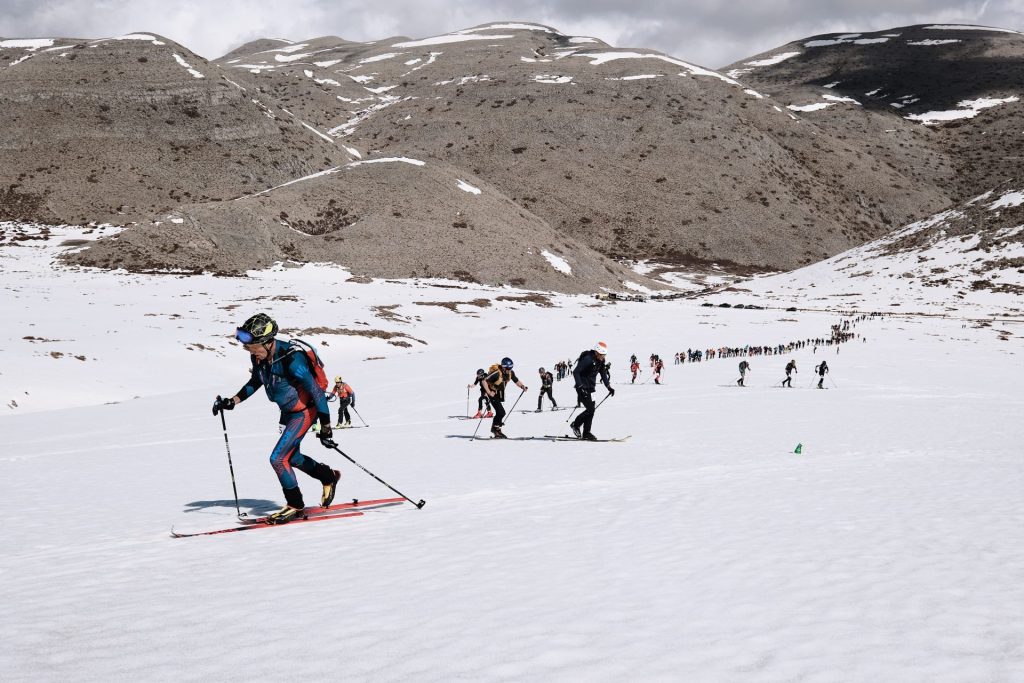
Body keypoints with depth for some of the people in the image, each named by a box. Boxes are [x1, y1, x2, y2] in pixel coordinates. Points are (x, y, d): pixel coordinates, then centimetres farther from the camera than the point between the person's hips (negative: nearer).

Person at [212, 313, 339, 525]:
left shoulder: (291, 359, -33)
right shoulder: (259, 357, -10)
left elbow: (316, 391, -27)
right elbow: (255, 382, 12)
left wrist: (326, 427, -25)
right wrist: (232, 402, 2)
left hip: (304, 412, -9)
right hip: (287, 412, 9)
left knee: (277, 458, -13)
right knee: (291, 457, 21)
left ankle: (295, 505, 4)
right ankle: (329, 477, 42)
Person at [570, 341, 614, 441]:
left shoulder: (600, 361, 6)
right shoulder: (588, 359, -20)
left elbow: (603, 374, 19)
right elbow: (575, 372, -22)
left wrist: (609, 387, 11)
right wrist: (580, 386, -29)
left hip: (590, 388, 8)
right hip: (583, 388, -8)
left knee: (591, 410, 6)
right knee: (590, 409, -14)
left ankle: (586, 433, 12)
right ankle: (576, 424, 5)